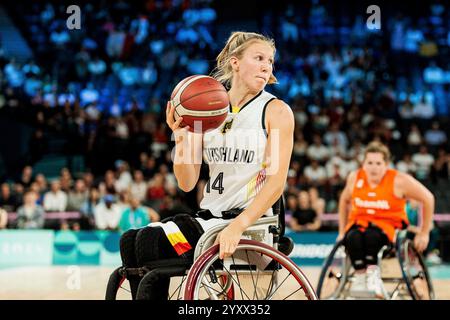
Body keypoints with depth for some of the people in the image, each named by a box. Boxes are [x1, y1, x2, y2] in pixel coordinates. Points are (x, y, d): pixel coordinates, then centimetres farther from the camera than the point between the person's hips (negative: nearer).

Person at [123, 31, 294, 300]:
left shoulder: (276, 111, -3)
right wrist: (182, 139, -12)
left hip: (253, 224, -5)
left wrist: (237, 227, -25)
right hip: (209, 216, 5)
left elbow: (276, 181, -13)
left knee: (152, 240, -22)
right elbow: (187, 184, 6)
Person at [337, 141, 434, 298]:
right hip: (359, 221, 3)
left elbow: (428, 198, -5)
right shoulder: (355, 178, -2)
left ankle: (372, 271, -23)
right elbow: (344, 201, 17)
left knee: (372, 234, -39)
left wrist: (424, 233, -2)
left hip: (389, 224, -3)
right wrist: (342, 231, 16)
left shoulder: (399, 181, -13)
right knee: (352, 237, -35)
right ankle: (360, 275, -24)